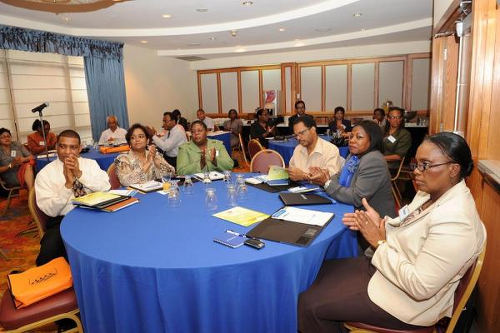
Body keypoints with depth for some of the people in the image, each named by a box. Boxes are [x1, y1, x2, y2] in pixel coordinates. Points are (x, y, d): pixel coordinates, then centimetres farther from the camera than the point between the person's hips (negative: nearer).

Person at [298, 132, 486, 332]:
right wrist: (381, 224, -8)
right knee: (322, 269, 13)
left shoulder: (455, 222, -31)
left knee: (310, 304, -7)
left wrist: (380, 243, -21)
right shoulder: (430, 193, -1)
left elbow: (420, 287, -30)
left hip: (409, 301, -9)